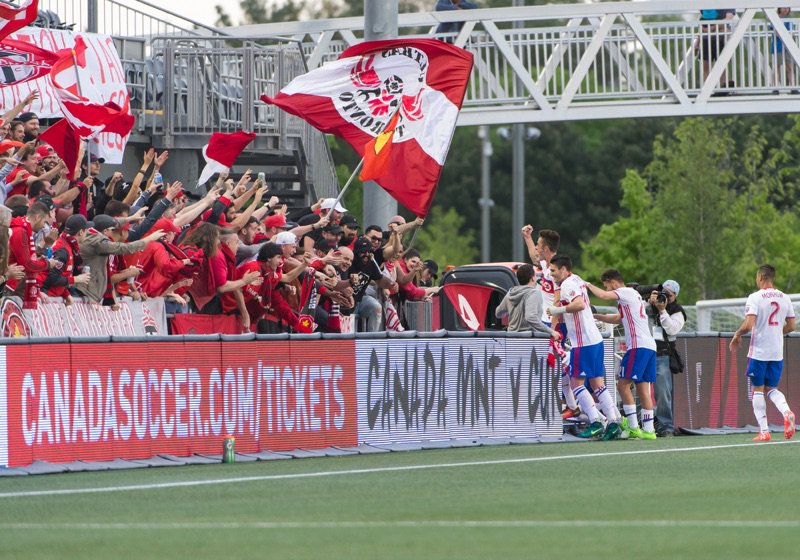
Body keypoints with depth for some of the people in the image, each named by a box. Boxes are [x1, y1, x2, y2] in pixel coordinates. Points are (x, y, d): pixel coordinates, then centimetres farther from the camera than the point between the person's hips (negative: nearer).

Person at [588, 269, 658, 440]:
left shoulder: (626, 292, -4)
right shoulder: (633, 295, 26)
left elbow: (603, 295, -18)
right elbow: (617, 319, 34)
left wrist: (588, 285, 0)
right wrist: (595, 316, 29)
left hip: (638, 346, -9)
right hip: (650, 346, 9)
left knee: (623, 384, -8)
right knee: (643, 388, 7)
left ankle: (633, 426, -12)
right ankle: (648, 430, 3)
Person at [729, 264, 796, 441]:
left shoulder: (755, 297, -10)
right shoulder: (785, 298, 5)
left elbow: (749, 324, -19)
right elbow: (791, 326, 10)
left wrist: (737, 335, -1)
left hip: (759, 352, -5)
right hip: (777, 352, 5)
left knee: (757, 389, 5)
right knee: (771, 388, 14)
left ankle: (764, 432, 1)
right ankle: (786, 412, -15)